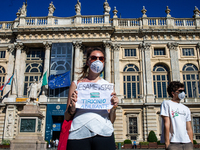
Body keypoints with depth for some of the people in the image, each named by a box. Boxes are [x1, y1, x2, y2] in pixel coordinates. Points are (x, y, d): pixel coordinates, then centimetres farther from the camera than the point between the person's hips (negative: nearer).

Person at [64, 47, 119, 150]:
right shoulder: (76, 84, 12)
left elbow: (111, 120, 14)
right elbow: (67, 117, 12)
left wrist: (114, 108, -6)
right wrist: (72, 107, -8)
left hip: (103, 134, 1)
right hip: (78, 134, 0)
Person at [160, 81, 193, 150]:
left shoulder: (186, 109, 17)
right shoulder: (166, 103, 0)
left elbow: (189, 129, 16)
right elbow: (166, 124, -8)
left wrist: (191, 144, 8)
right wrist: (167, 144, -12)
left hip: (187, 143, 5)